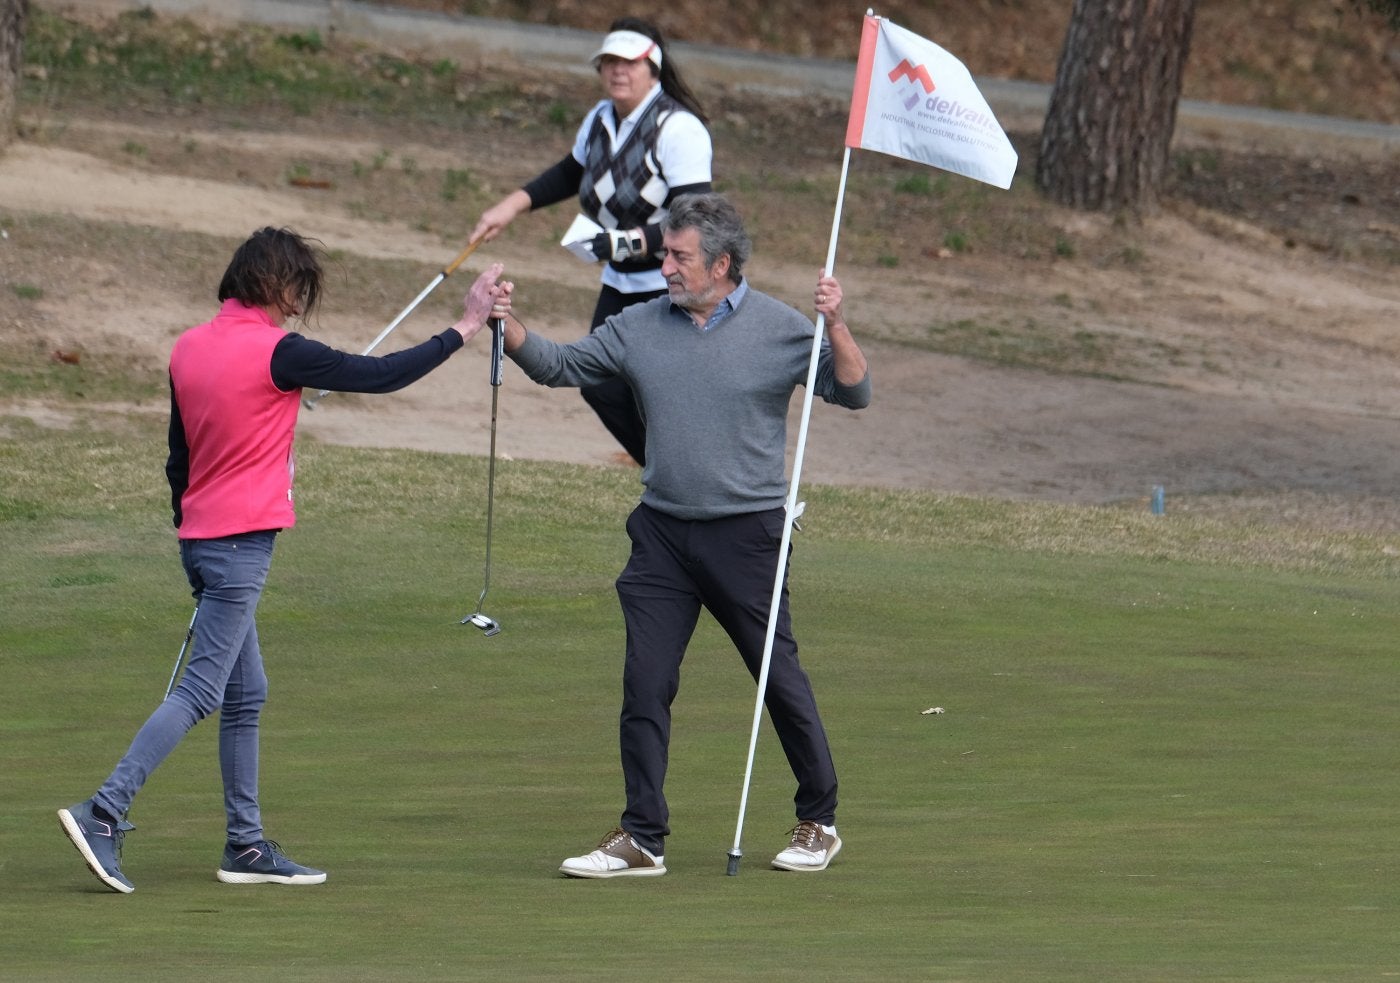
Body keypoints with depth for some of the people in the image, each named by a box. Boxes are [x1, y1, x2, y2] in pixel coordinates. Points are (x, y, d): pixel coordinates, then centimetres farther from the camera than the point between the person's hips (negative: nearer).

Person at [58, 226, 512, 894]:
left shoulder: (188, 349, 8)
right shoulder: (276, 353, -13)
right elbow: (380, 376, -8)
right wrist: (464, 330, 2)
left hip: (200, 539, 9)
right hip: (243, 541, -9)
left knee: (245, 696, 13)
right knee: (201, 692, -9)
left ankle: (247, 846, 14)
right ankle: (103, 814, -17)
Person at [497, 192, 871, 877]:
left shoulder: (778, 329, -2)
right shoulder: (639, 327, 7)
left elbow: (854, 393, -4)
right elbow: (558, 366, 10)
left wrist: (834, 325, -20)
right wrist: (505, 324, -6)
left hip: (747, 533, -3)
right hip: (662, 532, 3)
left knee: (778, 678, 3)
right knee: (645, 684, -2)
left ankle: (818, 821, 19)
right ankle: (642, 839, 4)